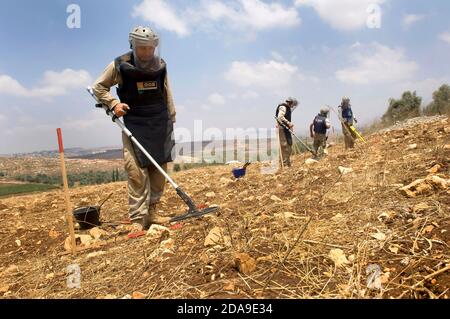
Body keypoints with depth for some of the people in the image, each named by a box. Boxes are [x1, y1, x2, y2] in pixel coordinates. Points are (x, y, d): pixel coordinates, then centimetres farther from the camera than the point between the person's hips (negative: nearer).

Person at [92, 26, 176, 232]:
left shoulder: (160, 65, 6)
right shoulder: (120, 65, -4)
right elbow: (99, 87, 6)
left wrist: (171, 118, 14)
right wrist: (114, 103, -10)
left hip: (160, 123, 4)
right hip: (134, 124, -4)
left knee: (159, 170, 5)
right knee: (137, 171, -8)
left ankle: (151, 213, 16)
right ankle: (138, 219, -1)